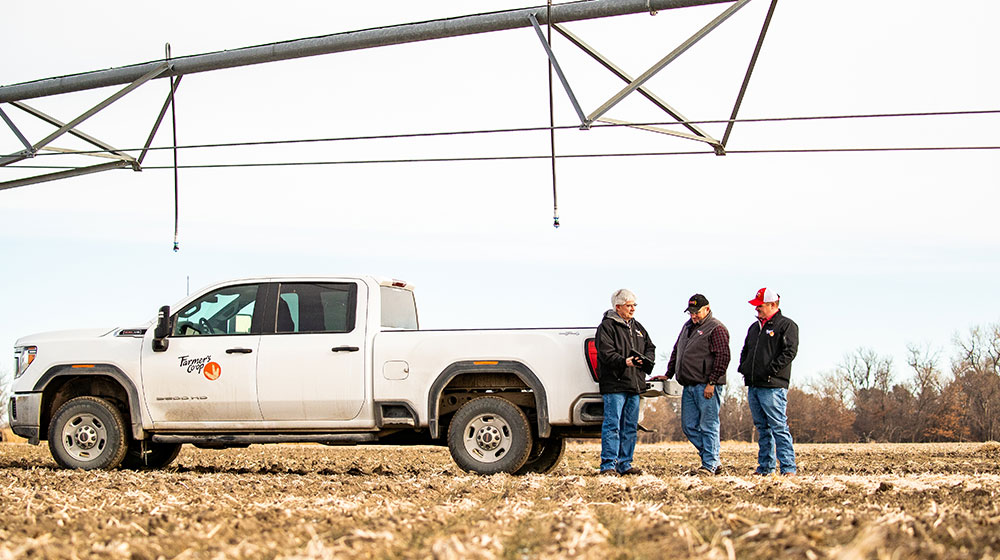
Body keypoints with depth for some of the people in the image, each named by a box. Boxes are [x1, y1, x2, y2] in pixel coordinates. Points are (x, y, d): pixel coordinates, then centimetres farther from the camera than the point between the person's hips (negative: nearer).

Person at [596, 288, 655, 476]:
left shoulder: (637, 327, 19)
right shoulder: (607, 326, -5)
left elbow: (650, 347, 21)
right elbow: (606, 353, -15)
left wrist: (646, 360, -1)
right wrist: (624, 362, -30)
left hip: (634, 384, 8)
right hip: (614, 384, -8)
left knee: (630, 427, 10)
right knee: (612, 425, -10)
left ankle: (625, 464, 16)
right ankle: (608, 465, -10)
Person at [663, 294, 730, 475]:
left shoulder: (716, 329, -7)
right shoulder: (687, 327, 20)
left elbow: (723, 357, -14)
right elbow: (676, 351, 28)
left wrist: (712, 382, -18)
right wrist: (669, 374, 20)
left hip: (706, 386, -9)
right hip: (689, 386, 9)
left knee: (708, 426, -5)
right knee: (689, 426, 8)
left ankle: (710, 465, -2)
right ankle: (712, 459, 16)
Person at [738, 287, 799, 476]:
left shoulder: (787, 325, -2)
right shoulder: (755, 327, 20)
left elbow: (789, 352, -12)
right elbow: (745, 351, 29)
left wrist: (770, 370, -17)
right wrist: (743, 368, 11)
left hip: (773, 387, -8)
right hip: (753, 386, 8)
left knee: (779, 427, -11)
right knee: (762, 428, 11)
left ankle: (788, 468, -11)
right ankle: (765, 467, 15)